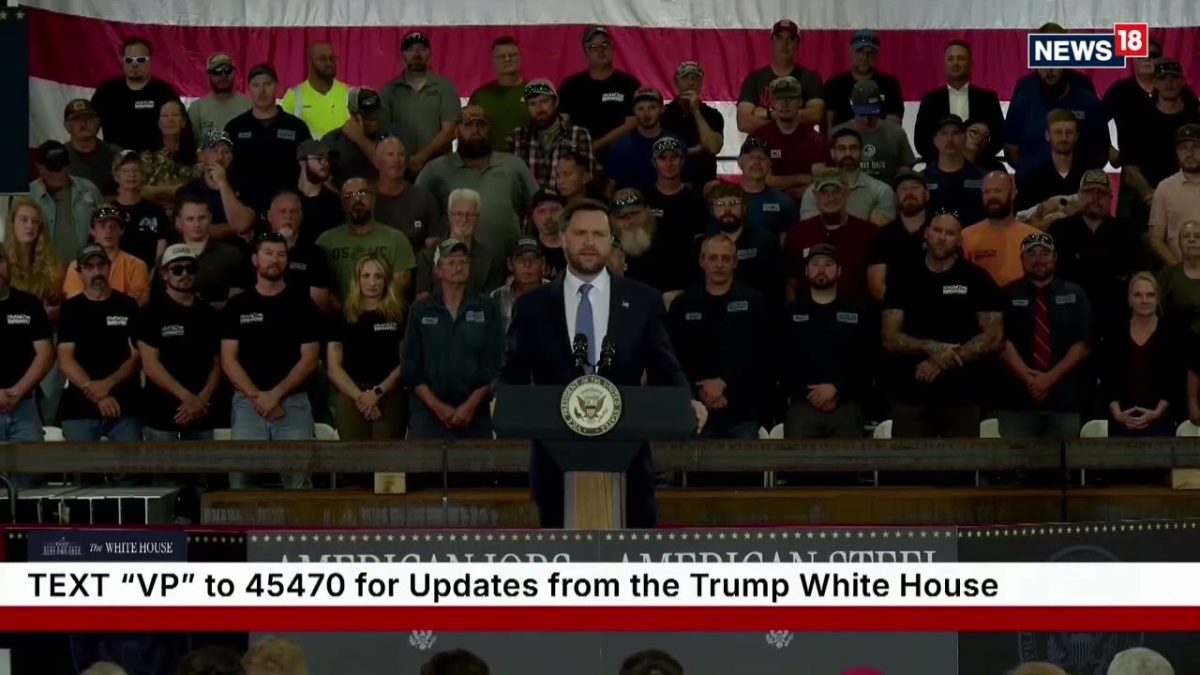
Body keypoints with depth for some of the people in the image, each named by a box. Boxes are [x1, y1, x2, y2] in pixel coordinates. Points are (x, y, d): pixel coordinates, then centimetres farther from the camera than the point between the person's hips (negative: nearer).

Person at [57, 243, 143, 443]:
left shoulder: (128, 306, 8)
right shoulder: (71, 309, 7)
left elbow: (137, 356, 4)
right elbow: (65, 360, -1)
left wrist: (108, 384, -13)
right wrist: (96, 394, -13)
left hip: (125, 406, 0)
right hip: (80, 407, 0)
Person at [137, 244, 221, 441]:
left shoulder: (208, 315, 13)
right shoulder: (152, 314, -1)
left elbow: (216, 364, 12)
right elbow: (150, 365, -8)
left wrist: (202, 399, -6)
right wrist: (186, 397, -14)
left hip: (201, 416, 5)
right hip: (162, 416, -4)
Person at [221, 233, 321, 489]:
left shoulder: (301, 303, 7)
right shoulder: (238, 305, 10)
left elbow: (309, 359, 1)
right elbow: (228, 359, 4)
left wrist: (276, 394, -9)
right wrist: (257, 396, -9)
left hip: (293, 402, -1)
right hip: (248, 402, 1)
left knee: (297, 474, -11)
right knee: (241, 470, -10)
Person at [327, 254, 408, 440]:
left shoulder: (399, 315, 7)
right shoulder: (344, 317, 9)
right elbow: (333, 367, 5)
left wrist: (378, 391, -8)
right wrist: (359, 395, -7)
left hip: (390, 399, -1)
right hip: (351, 399, 1)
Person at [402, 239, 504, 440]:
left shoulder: (486, 309, 6)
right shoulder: (421, 310, 7)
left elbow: (495, 365, 2)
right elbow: (410, 368, 4)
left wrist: (471, 405, -8)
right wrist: (437, 406, -7)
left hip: (475, 418, 0)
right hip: (428, 416, 0)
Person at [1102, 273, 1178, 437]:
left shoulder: (1170, 334, 1)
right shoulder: (1115, 334, 5)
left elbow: (1175, 381, 0)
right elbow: (1106, 380, 4)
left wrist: (1157, 413, -11)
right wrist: (1117, 413, -9)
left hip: (1159, 421, -2)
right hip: (1122, 422, 2)